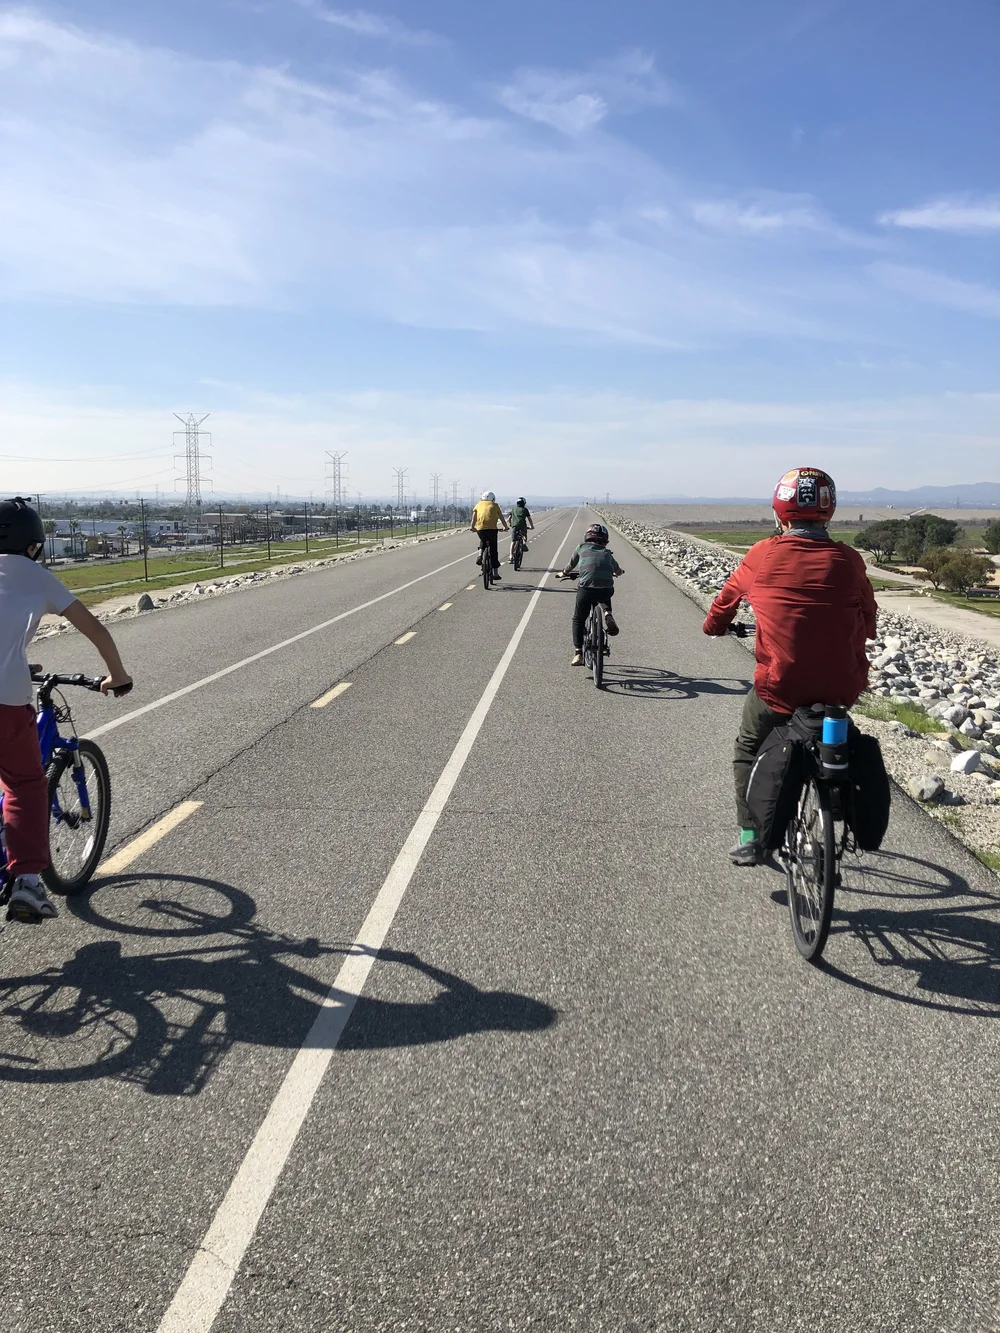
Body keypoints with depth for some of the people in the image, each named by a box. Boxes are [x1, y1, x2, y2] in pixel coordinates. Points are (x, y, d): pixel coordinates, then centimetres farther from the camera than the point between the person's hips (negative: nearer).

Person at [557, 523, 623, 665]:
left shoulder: (582, 548, 18)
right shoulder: (607, 553, 23)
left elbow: (571, 565, 31)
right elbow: (618, 570, 37)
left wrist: (564, 573, 51)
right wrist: (619, 573, 60)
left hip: (587, 588, -2)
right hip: (607, 588, 2)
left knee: (578, 620, 17)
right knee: (605, 597, 39)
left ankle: (578, 654, 11)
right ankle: (607, 613, 8)